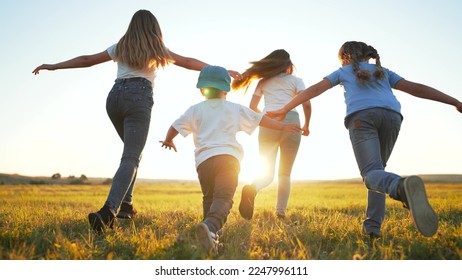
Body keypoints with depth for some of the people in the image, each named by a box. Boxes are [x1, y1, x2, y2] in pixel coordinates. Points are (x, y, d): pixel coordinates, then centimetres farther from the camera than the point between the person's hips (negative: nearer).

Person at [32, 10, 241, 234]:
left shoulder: (120, 47, 23)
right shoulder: (157, 49, 15)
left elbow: (86, 60, 25)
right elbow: (189, 62, 19)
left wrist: (53, 66, 35)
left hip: (115, 96, 5)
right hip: (138, 99, -4)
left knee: (132, 151, 23)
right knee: (131, 158, -13)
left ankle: (125, 204, 14)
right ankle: (107, 211, -34)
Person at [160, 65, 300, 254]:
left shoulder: (195, 110, 19)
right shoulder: (235, 109, 21)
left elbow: (175, 127, 18)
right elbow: (260, 119, 24)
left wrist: (168, 141, 39)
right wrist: (282, 126, 33)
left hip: (204, 160, 1)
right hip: (229, 157, -1)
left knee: (209, 197, 19)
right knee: (223, 197, -15)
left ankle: (210, 232, 13)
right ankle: (211, 226, -40)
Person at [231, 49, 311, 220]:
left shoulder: (263, 81, 22)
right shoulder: (296, 80, 16)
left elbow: (252, 107, 16)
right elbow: (306, 104, 1)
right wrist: (306, 125, 15)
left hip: (268, 124, 1)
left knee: (268, 171, 3)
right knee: (285, 172, 10)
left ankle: (252, 188, -29)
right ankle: (281, 212, 1)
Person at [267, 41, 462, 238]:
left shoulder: (343, 72, 30)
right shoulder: (383, 72, 35)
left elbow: (314, 89, 22)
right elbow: (416, 88, 26)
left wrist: (284, 110, 24)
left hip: (362, 116, -3)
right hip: (391, 115, 3)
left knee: (372, 174, -14)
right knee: (376, 170, 18)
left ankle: (403, 187, -49)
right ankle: (373, 224, 1)